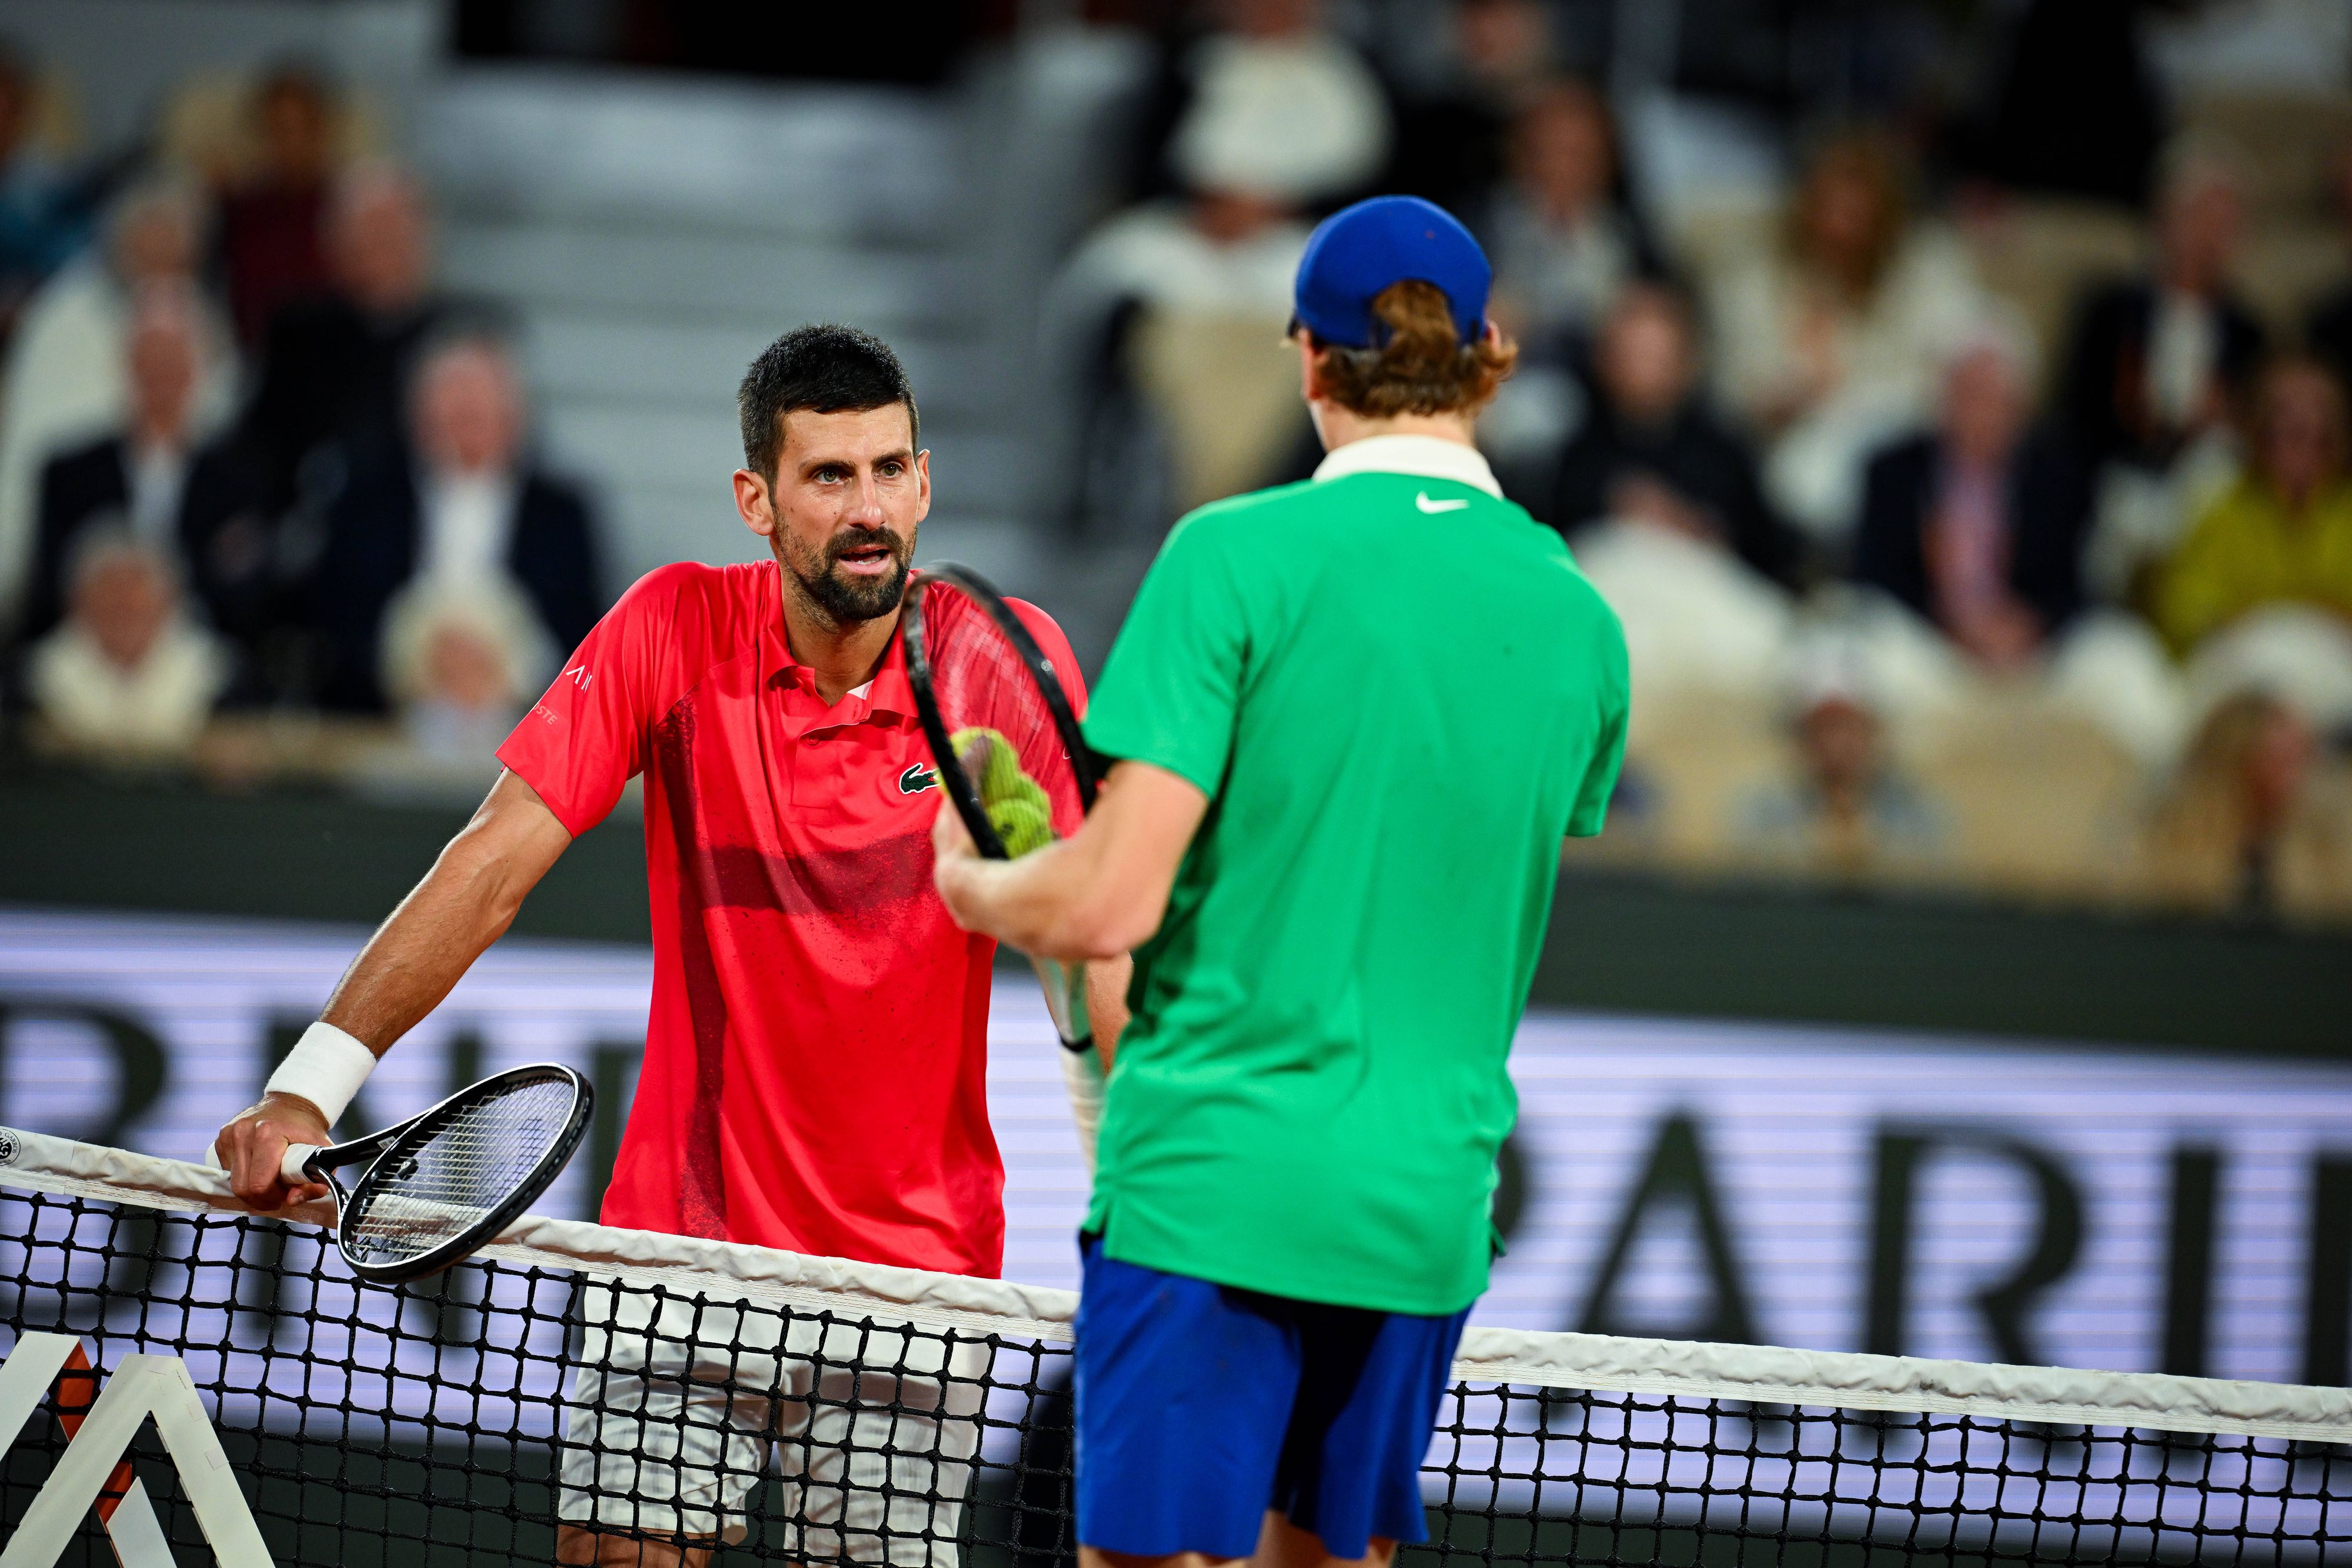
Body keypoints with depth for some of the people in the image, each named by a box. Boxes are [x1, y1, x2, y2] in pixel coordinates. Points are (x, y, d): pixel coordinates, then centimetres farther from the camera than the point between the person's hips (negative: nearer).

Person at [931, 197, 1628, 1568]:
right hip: (1429, 1206, 5)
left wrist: (969, 888, 7)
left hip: (1210, 1184, -5)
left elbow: (1110, 904, -13)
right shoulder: (1581, 627, 6)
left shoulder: (1238, 557, -9)